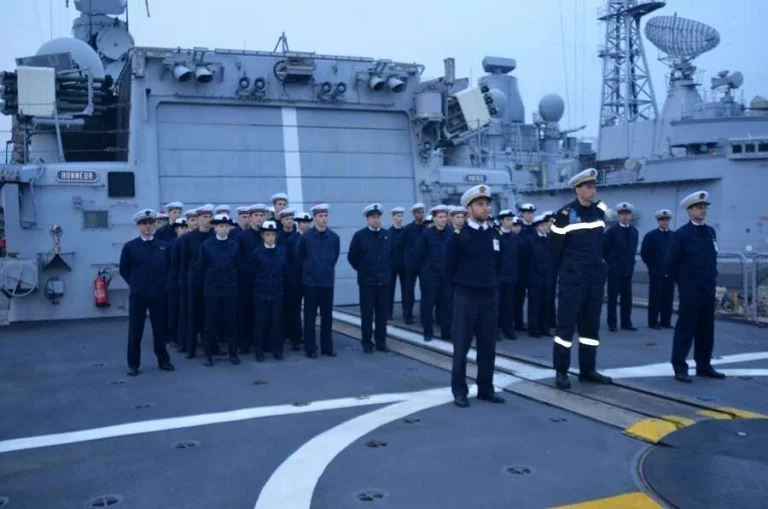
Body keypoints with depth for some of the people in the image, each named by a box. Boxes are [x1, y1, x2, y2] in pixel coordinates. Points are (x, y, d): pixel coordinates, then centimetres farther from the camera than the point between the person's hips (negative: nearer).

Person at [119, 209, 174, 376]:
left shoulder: (164, 246, 2)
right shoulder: (130, 247, -2)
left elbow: (169, 268, 12)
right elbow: (124, 270, 6)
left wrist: (161, 283, 7)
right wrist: (136, 284, 8)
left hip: (159, 294, 1)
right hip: (137, 294, -1)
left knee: (160, 328, 8)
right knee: (135, 330, 3)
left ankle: (163, 360, 20)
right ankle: (133, 364, 12)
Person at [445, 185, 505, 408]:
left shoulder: (494, 235, 7)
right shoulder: (459, 235, -7)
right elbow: (449, 267, 0)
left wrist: (492, 285, 16)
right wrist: (457, 291, 5)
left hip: (490, 297, 5)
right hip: (465, 297, -4)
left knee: (488, 346, 9)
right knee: (461, 346, 1)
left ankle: (485, 389, 19)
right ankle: (459, 391, 9)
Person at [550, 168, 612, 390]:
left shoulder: (599, 211, 8)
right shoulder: (565, 214, -10)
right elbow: (556, 248, -5)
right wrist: (565, 271, 4)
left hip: (596, 277, 6)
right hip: (573, 278, -6)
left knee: (591, 323, 10)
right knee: (566, 323, -3)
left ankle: (588, 369, 18)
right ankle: (561, 371, 3)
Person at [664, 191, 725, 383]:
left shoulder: (711, 232, 10)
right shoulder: (682, 234, -8)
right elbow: (670, 264, -7)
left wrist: (712, 279, 14)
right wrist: (683, 281, 1)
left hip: (708, 289, 6)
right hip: (690, 290, -6)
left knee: (706, 329, 11)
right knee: (685, 328, -3)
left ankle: (704, 366, 21)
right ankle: (680, 367, 2)